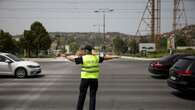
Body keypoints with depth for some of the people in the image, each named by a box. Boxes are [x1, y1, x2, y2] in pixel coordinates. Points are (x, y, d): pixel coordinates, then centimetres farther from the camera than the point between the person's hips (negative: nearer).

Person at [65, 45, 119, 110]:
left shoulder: (83, 58, -8)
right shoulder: (96, 58, 2)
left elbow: (73, 59, -7)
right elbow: (105, 58, 13)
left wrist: (66, 56, 8)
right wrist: (113, 57, 28)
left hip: (85, 78, -2)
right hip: (94, 79, 2)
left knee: (82, 95, 9)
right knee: (93, 96, 6)